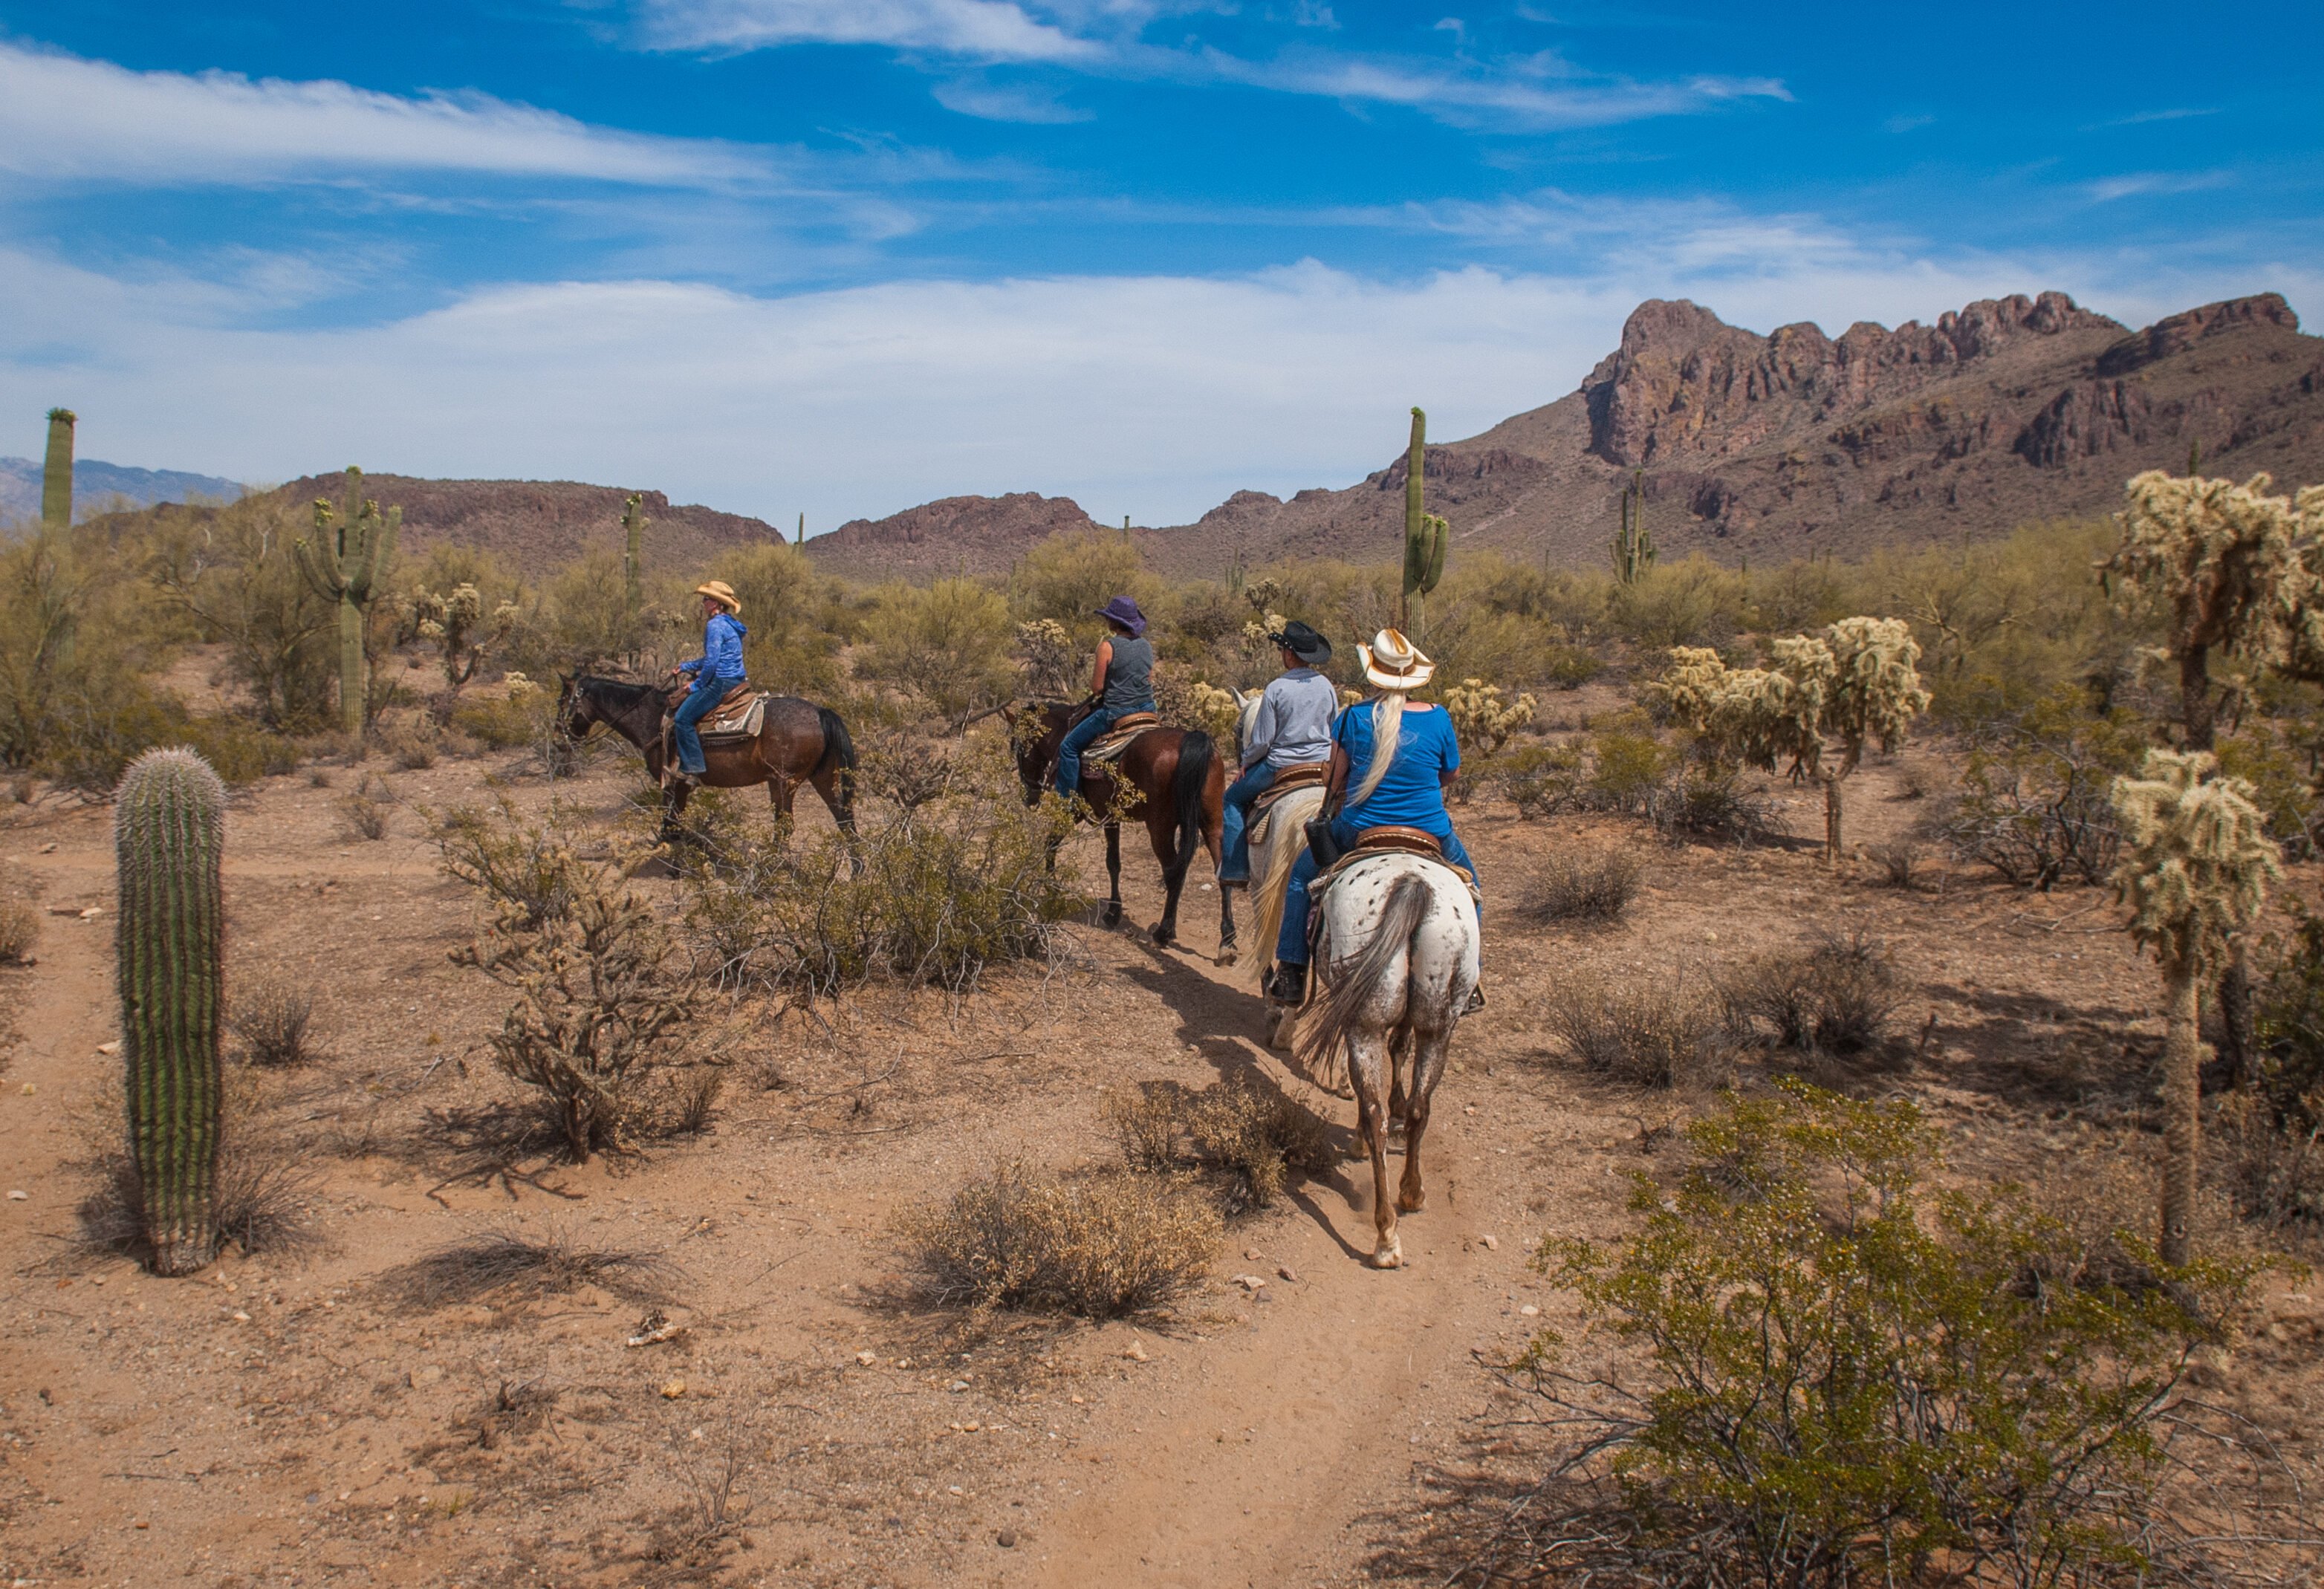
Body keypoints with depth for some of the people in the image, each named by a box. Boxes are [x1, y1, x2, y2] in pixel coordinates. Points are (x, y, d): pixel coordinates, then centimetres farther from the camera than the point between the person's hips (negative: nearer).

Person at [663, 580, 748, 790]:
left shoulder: (715, 625, -15)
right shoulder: (729, 624, 16)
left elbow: (712, 661, -20)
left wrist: (697, 686, -9)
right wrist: (686, 667, 24)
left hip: (721, 682, -11)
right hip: (735, 680, 11)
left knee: (683, 717, -10)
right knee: (681, 706, 25)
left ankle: (691, 769, -11)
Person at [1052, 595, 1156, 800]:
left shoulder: (1108, 646, -14)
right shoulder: (1146, 645, 6)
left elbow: (1097, 687, -11)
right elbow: (1150, 681, 13)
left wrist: (1092, 683, 11)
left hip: (1115, 712, -7)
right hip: (1147, 709, 7)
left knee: (1069, 747, 6)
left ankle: (1066, 800, 5)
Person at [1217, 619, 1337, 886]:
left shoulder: (1277, 688, -14)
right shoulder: (1326, 686, 1)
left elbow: (1262, 740, -11)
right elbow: (1336, 733, 12)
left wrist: (1246, 762, 6)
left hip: (1281, 765, -5)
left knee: (1234, 798, 14)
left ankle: (1235, 869, 8)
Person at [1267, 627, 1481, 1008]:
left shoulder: (1354, 717, -7)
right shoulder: (1437, 718, -6)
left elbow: (1334, 781, 1)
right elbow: (1450, 773, 9)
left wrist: (1326, 816, 18)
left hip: (1359, 832, -1)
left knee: (1302, 876, 23)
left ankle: (1291, 974, 18)